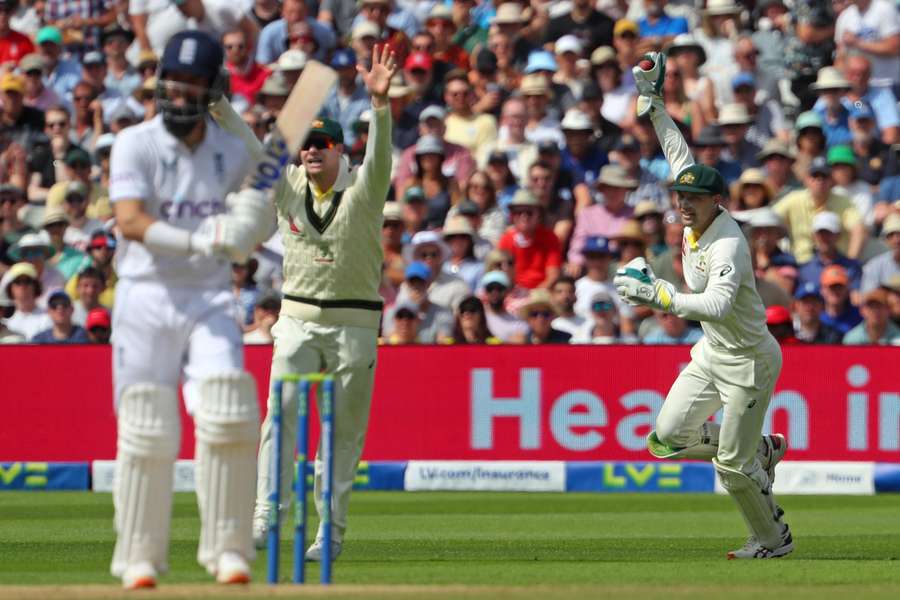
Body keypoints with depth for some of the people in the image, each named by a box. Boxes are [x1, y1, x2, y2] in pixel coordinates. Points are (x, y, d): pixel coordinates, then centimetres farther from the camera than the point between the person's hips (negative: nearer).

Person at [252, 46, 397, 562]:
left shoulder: (363, 189, -6)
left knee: (344, 432, 2)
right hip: (298, 319, 3)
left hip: (354, 322, -3)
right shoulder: (287, 186, 5)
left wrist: (380, 102, -42)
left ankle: (331, 531, 6)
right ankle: (266, 518, -12)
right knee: (281, 417, -9)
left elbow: (380, 154, -24)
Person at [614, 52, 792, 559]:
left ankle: (774, 540, 21)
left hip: (749, 363, -9)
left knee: (731, 465, -2)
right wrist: (652, 101, 9)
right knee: (667, 439, 6)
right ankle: (762, 450, 27)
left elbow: (717, 304, -45)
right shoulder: (699, 217, -5)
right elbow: (681, 156, 8)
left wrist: (660, 296, -50)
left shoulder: (728, 244, -29)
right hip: (712, 355, 9)